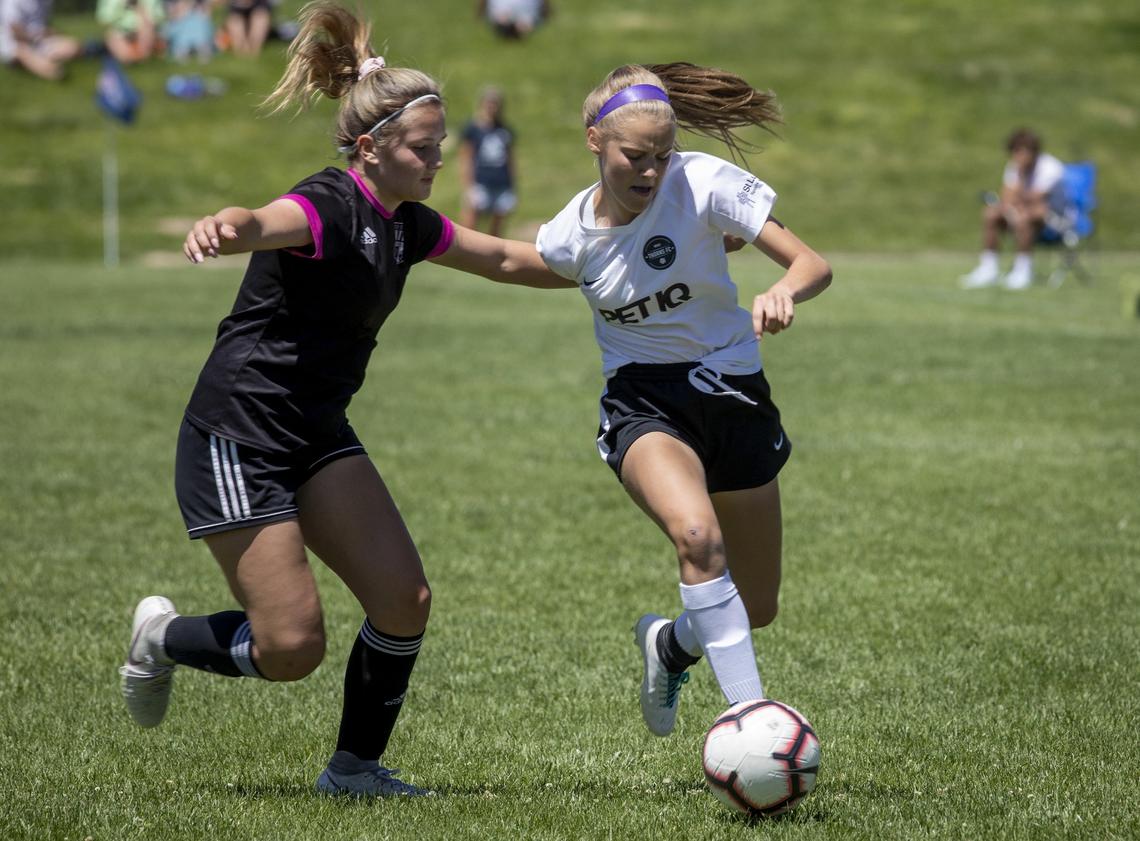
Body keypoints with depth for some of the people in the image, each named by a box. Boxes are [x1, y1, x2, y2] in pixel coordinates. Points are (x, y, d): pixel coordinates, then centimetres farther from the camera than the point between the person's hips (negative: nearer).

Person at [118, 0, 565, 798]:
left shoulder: (407, 224, 6)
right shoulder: (329, 208, -20)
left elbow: (505, 258, 22)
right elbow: (263, 222, -44)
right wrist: (223, 225, -68)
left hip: (319, 434, 8)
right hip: (237, 440, -8)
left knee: (404, 600, -6)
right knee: (292, 649, -10)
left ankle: (356, 767, 12)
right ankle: (163, 637, 19)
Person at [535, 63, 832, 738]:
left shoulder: (704, 183, -15)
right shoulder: (568, 238, -8)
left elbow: (814, 265, -18)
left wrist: (784, 292, -40)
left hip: (732, 391, 1)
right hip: (642, 404, -1)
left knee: (757, 608, 8)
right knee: (698, 534, -35)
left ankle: (670, 645, 42)